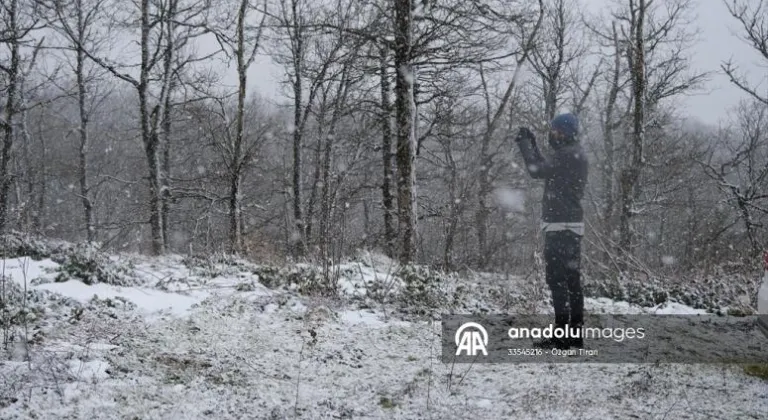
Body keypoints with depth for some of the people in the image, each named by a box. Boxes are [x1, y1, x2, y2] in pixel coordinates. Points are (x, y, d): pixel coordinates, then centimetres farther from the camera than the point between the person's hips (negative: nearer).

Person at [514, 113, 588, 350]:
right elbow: (546, 170, 25)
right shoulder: (574, 155, 17)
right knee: (571, 280, 11)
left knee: (557, 279, -10)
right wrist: (531, 145, 22)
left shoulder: (567, 155, -14)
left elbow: (537, 171, -18)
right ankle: (575, 333, 15)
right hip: (572, 225, 10)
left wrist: (525, 144, -5)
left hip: (560, 226, -10)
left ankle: (562, 335, -12)